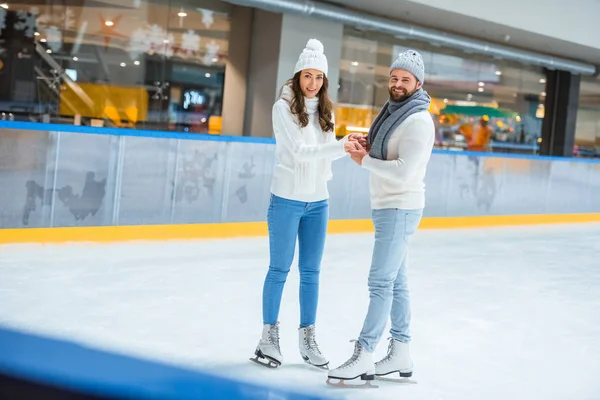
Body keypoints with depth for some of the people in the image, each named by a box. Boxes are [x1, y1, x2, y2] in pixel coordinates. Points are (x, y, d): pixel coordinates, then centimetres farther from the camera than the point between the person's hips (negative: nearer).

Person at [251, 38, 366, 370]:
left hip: (318, 201, 5)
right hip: (287, 199, -5)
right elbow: (299, 151, -18)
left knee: (311, 271, 8)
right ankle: (269, 335, 13)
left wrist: (350, 144, -15)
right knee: (280, 269, 3)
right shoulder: (284, 107, -8)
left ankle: (307, 337, 16)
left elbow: (327, 152, 4)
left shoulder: (325, 111, 10)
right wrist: (341, 146, -27)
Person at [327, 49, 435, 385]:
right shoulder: (392, 111, 14)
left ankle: (363, 356, -9)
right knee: (395, 282, 11)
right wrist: (364, 149, -2)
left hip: (401, 209, -10)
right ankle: (400, 353, 18)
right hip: (386, 206, 10)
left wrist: (364, 160, -14)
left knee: (381, 282, -10)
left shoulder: (419, 121, -16)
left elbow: (403, 170, -24)